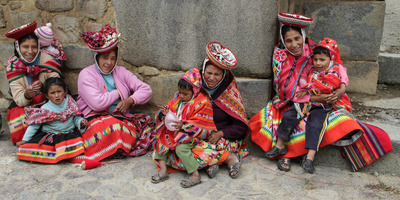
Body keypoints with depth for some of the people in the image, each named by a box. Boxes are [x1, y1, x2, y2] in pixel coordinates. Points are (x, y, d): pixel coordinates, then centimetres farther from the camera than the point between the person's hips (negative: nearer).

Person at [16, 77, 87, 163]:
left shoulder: (70, 104, 1)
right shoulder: (45, 109, -4)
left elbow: (76, 117, 12)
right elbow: (34, 125, 2)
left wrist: (81, 122, -11)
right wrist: (25, 139, 0)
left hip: (69, 134, 1)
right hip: (49, 136, 0)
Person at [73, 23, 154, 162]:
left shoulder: (121, 72, 16)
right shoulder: (86, 74, 1)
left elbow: (146, 90, 10)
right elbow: (97, 103, -15)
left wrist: (130, 100, -9)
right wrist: (118, 93, 0)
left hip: (121, 118, 5)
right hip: (96, 118, -5)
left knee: (146, 121, -26)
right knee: (113, 128, -39)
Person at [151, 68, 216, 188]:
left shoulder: (202, 104, -14)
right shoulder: (177, 98, 7)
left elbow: (199, 126, -18)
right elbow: (170, 108, 18)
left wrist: (183, 125, -29)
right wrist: (165, 113, -7)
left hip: (190, 136, -8)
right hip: (173, 132, 8)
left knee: (181, 148, -30)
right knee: (160, 141, -3)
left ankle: (195, 175, -18)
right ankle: (163, 170, -1)